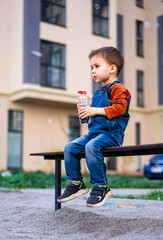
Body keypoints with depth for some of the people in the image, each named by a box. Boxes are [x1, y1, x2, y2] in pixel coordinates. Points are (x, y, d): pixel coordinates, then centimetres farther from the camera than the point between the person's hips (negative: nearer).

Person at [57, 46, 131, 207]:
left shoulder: (117, 88, -3)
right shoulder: (98, 93, 24)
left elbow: (119, 108, -19)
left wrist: (95, 110, -18)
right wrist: (85, 113, 12)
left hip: (111, 133, -9)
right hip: (94, 131, 9)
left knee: (91, 146, -34)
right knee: (70, 147, -2)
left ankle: (101, 186, -23)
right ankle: (76, 183, 6)